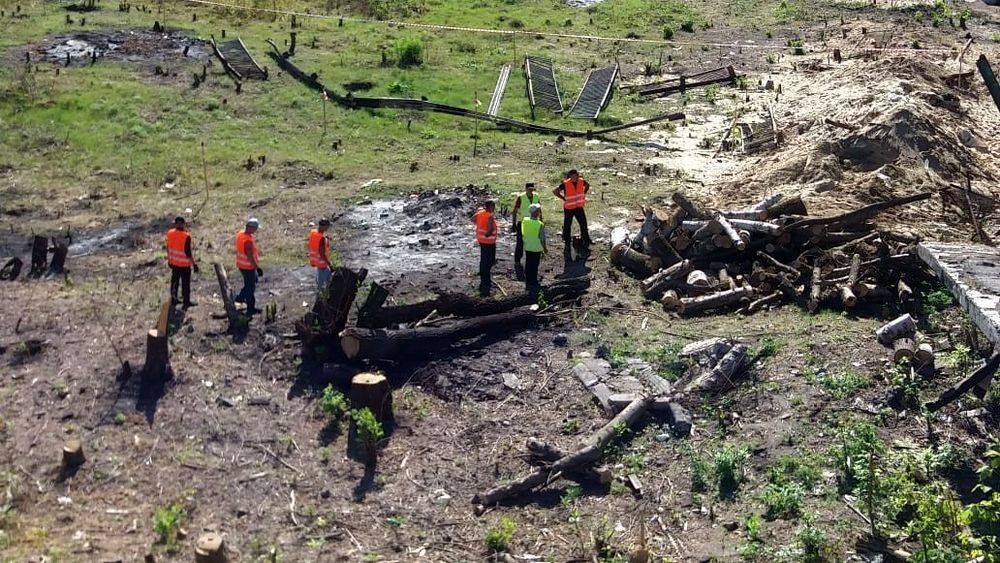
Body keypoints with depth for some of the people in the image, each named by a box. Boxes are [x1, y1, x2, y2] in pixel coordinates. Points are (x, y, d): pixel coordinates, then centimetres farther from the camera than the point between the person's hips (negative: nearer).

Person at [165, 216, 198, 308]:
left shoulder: (170, 233, -6)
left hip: (174, 263, 6)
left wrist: (169, 259, 19)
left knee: (174, 281, 21)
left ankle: (173, 299, 33)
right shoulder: (186, 236, -25)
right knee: (185, 283, 8)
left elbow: (168, 248, 6)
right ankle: (186, 302, 18)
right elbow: (188, 252, -22)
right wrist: (194, 264, -13)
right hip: (184, 264, -6)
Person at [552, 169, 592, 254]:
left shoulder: (581, 181, -7)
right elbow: (555, 191, -13)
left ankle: (586, 241, 18)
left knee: (583, 224, 4)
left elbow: (587, 185, 16)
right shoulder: (565, 184, -19)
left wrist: (584, 194, 6)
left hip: (579, 207, 3)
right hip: (569, 208, -3)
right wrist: (563, 199, -12)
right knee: (567, 226, 5)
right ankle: (567, 244, 18)